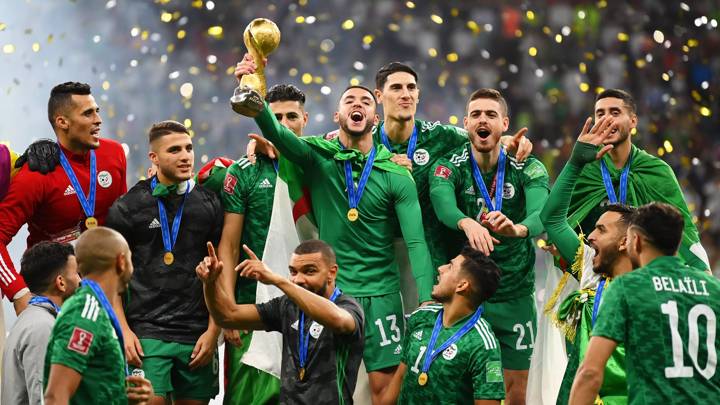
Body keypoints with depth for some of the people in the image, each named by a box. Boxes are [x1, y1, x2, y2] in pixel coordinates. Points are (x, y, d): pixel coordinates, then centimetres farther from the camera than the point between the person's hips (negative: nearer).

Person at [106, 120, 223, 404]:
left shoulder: (209, 204, 8)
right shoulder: (127, 208, 3)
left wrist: (213, 330, 1)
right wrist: (124, 330, -6)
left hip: (197, 336, 3)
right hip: (146, 334, -3)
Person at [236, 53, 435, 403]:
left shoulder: (397, 176, -1)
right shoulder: (317, 157, 0)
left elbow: (416, 242, -6)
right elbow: (275, 131, -19)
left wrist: (426, 303, -18)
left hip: (381, 293, 0)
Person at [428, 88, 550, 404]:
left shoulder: (529, 169, -4)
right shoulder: (448, 167, -5)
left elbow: (542, 214, -23)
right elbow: (443, 206, -27)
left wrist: (518, 228, -48)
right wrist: (468, 223, -51)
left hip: (515, 296, 1)